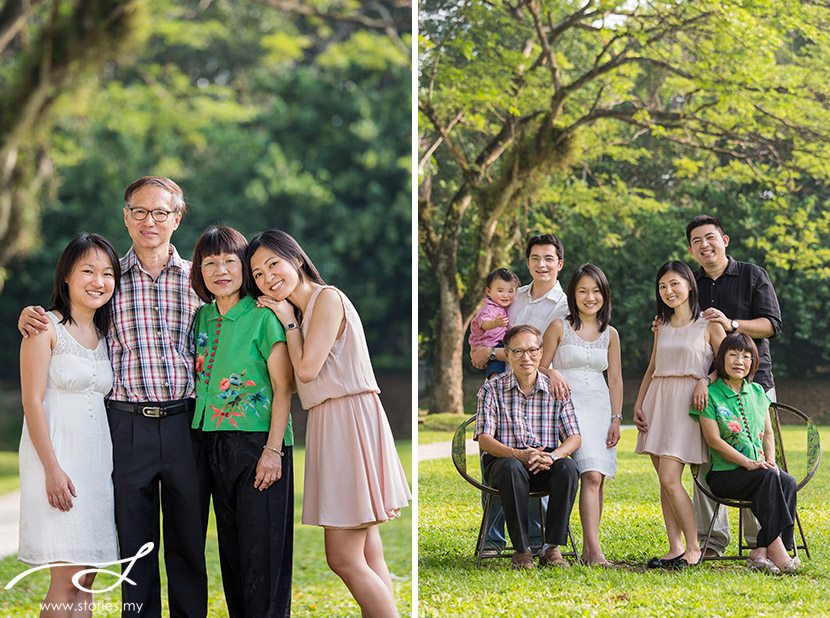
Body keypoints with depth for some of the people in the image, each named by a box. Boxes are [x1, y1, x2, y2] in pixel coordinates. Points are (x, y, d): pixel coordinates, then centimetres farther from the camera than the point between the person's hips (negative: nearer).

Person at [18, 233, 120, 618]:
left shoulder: (103, 334, 14)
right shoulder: (46, 327, -6)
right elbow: (32, 401, -11)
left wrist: (109, 466, 8)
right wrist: (52, 468, -18)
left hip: (97, 456, 7)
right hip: (57, 454, -7)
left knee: (86, 580, 5)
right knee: (68, 578, -12)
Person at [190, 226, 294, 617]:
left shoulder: (263, 317, -8)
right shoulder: (202, 317, 11)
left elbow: (283, 388, -11)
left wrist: (273, 449, -17)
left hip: (258, 442, -7)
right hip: (216, 444, 7)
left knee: (262, 551, -6)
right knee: (231, 546, 11)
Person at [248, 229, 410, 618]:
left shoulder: (327, 298, -9)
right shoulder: (303, 310, 19)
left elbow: (307, 369, -14)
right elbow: (298, 377, 14)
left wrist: (288, 321, -2)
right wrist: (287, 320, 11)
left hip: (349, 421, -10)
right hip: (332, 422, 10)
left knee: (344, 559, -11)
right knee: (367, 554, 8)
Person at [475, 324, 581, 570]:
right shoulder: (492, 389, 0)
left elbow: (575, 437, 2)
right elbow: (484, 439, -8)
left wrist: (553, 456, -21)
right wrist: (518, 454, -27)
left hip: (544, 466, 2)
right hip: (502, 460, -2)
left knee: (568, 468, -31)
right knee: (512, 468, -38)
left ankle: (552, 547, -24)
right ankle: (521, 549, -29)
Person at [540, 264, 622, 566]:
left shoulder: (610, 334, 11)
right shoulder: (559, 327, 0)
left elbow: (615, 379, 14)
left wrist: (616, 419, 6)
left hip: (600, 407, 5)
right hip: (568, 405, -5)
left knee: (597, 480, 1)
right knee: (592, 475, -19)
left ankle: (587, 549, 8)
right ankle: (595, 550, -24)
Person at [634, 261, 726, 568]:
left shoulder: (708, 324, -2)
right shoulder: (662, 325, 15)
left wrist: (706, 383, -18)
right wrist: (638, 404, 12)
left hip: (687, 403, -6)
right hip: (658, 402, 6)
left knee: (670, 478, -14)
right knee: (664, 480, 3)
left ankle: (693, 548, -4)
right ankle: (675, 548, 8)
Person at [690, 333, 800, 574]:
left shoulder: (757, 392, 14)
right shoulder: (711, 395, -4)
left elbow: (768, 434, 16)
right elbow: (714, 439, -11)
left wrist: (770, 461, -4)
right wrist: (749, 464, -19)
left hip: (759, 468, 5)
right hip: (724, 475, -5)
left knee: (787, 482, -26)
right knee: (769, 478, -32)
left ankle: (760, 552, -27)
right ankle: (775, 547, -30)